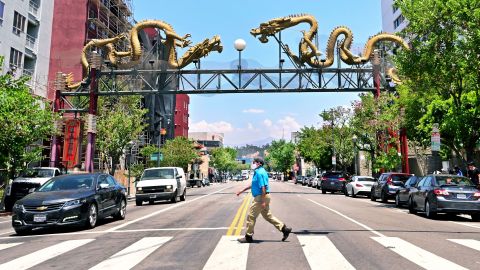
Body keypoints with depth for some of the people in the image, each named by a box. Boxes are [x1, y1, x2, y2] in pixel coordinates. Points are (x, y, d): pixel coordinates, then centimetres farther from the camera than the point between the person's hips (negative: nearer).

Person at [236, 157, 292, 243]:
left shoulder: (260, 173, -17)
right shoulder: (258, 172, 16)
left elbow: (263, 187, -23)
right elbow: (252, 185, 26)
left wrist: (263, 201, -24)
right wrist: (242, 191, 29)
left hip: (261, 197, -10)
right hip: (261, 197, 10)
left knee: (251, 216, -1)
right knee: (267, 215, 15)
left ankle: (248, 237, 10)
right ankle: (284, 228, 18)